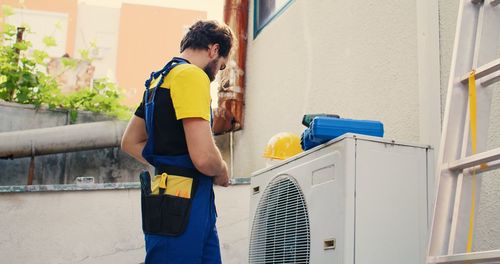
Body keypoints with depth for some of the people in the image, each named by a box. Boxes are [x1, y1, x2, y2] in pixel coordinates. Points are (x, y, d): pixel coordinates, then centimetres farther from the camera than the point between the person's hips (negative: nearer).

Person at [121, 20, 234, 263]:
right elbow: (204, 157, -23)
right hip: (184, 207, -10)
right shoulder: (192, 76, -12)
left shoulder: (161, 78, 18)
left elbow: (130, 143, 25)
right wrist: (222, 174, -1)